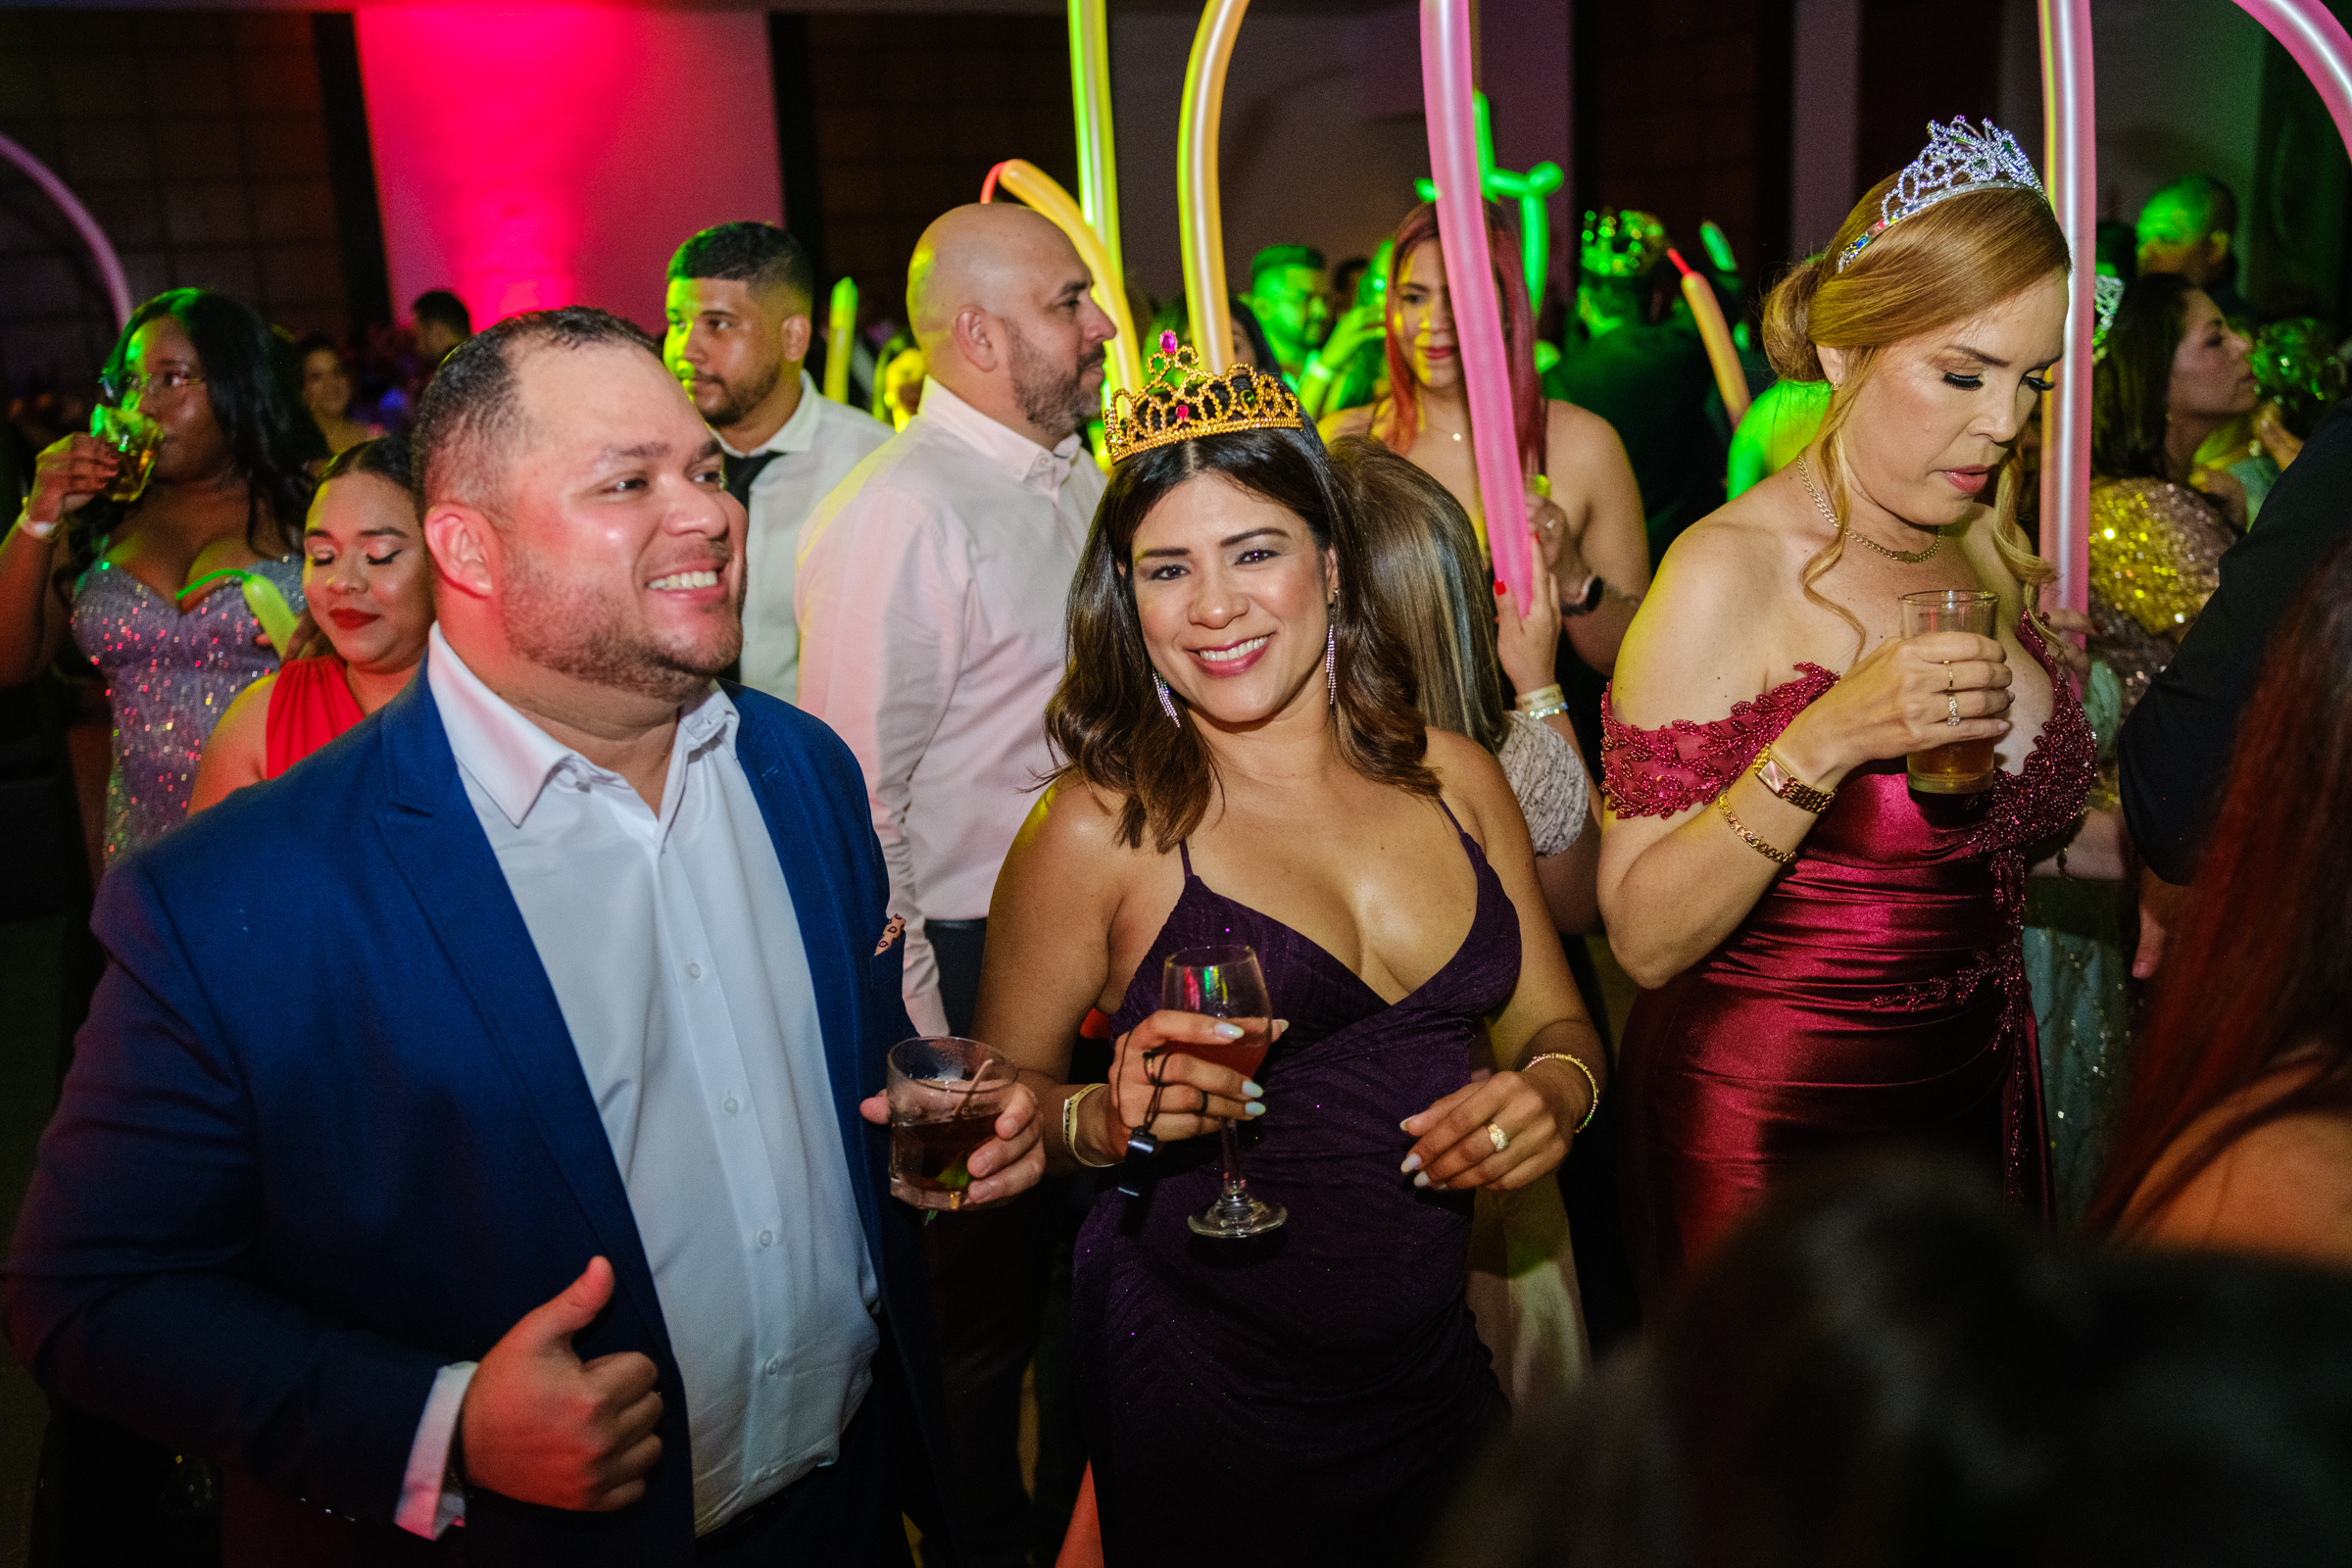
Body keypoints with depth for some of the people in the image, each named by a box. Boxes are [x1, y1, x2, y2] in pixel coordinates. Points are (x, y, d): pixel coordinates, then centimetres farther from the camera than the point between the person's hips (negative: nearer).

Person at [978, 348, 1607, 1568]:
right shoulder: (1100, 829, -13)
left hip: (1433, 1364, 5)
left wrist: (1553, 1094, -12)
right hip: (1203, 1388, -4)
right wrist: (1110, 1121, -26)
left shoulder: (1455, 780, 0)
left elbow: (1557, 1025, 9)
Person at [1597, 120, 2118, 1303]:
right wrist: (1820, 743, -31)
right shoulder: (1730, 571, -18)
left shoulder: (1986, 558, 4)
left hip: (1975, 1098, 7)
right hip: (1768, 1122, -7)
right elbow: (1644, 936, -22)